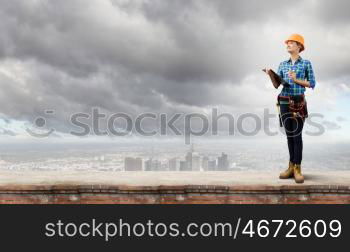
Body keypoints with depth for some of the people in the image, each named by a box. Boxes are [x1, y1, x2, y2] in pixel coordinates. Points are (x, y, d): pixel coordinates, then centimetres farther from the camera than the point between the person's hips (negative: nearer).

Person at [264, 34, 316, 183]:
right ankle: (291, 167, 14)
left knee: (297, 135, -7)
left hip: (299, 103, -4)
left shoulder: (306, 63, 1)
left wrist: (296, 80, -13)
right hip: (284, 102, 4)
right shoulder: (282, 64, 13)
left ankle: (297, 169, -3)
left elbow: (312, 84, -1)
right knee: (289, 135, 7)